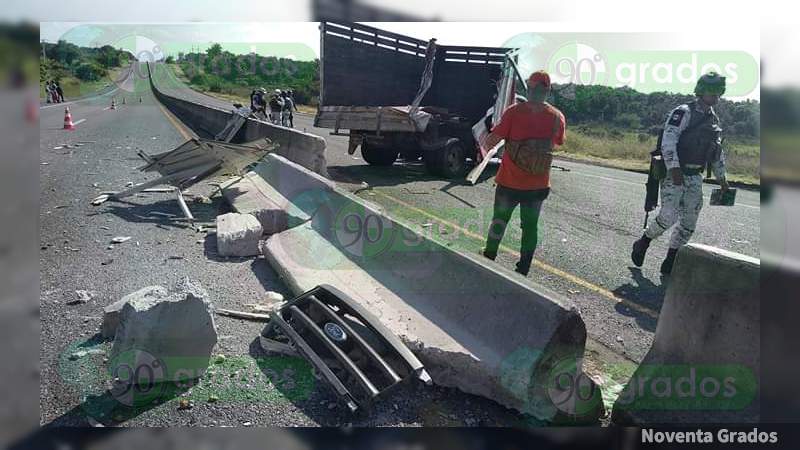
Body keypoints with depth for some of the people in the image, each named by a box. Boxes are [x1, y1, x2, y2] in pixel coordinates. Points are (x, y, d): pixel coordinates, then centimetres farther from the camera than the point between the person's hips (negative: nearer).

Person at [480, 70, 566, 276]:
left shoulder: (514, 112, -16)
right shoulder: (557, 117, -5)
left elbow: (492, 140, -13)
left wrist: (484, 145, 7)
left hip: (510, 182, -2)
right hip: (538, 186, 2)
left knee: (499, 221, 16)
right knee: (530, 226, 12)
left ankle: (488, 258, 30)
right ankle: (523, 270, 18)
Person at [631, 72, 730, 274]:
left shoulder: (714, 119, 16)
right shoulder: (683, 112, -7)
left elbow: (718, 152, 24)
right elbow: (668, 141, -19)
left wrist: (722, 179, 23)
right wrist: (674, 168, -28)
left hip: (695, 177, 7)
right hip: (674, 174, -7)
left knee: (689, 223, 3)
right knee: (668, 216, -17)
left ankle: (670, 262, 13)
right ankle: (643, 243, 7)